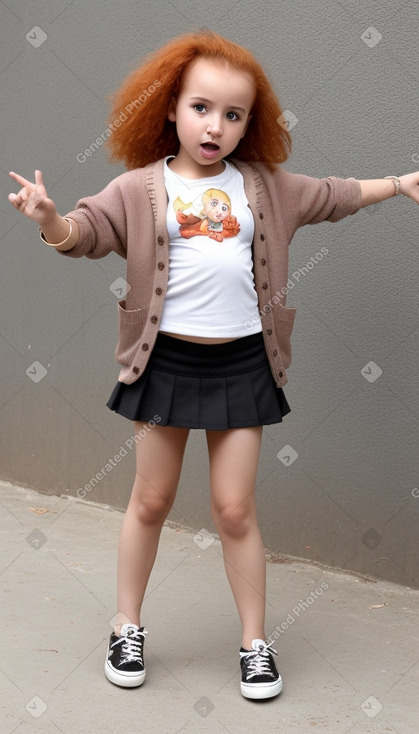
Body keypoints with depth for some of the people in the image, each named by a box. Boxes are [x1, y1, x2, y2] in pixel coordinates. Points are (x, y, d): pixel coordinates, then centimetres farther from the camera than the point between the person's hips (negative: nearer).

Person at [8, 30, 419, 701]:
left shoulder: (265, 186, 7)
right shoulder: (141, 188, -2)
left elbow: (333, 196, 21)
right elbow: (87, 230, -13)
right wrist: (50, 220, -34)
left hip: (242, 362, 1)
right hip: (166, 359, -1)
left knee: (235, 509, 4)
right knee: (151, 499, 11)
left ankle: (255, 641, 18)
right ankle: (127, 628, 27)